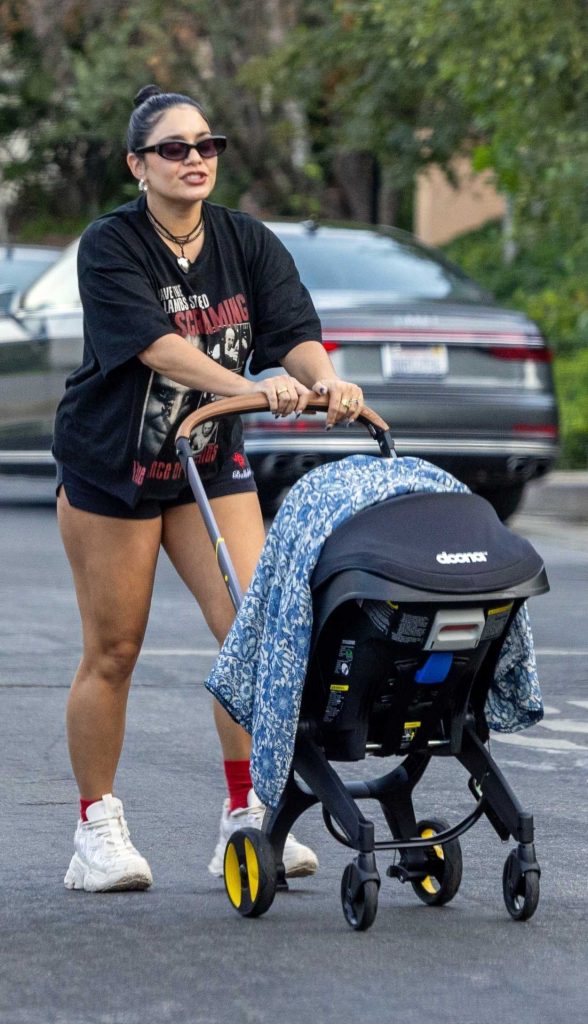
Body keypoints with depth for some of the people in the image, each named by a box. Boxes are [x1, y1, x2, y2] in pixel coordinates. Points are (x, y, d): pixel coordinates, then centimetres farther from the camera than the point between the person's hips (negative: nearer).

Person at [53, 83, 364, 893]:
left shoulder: (248, 243, -1)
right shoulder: (110, 248, -15)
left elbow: (294, 328, -13)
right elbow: (156, 345, -29)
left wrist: (324, 378, -36)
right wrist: (250, 386, -43)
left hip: (212, 465, 4)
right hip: (109, 469, -4)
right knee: (113, 653, 3)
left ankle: (247, 819, -4)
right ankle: (98, 829, 16)